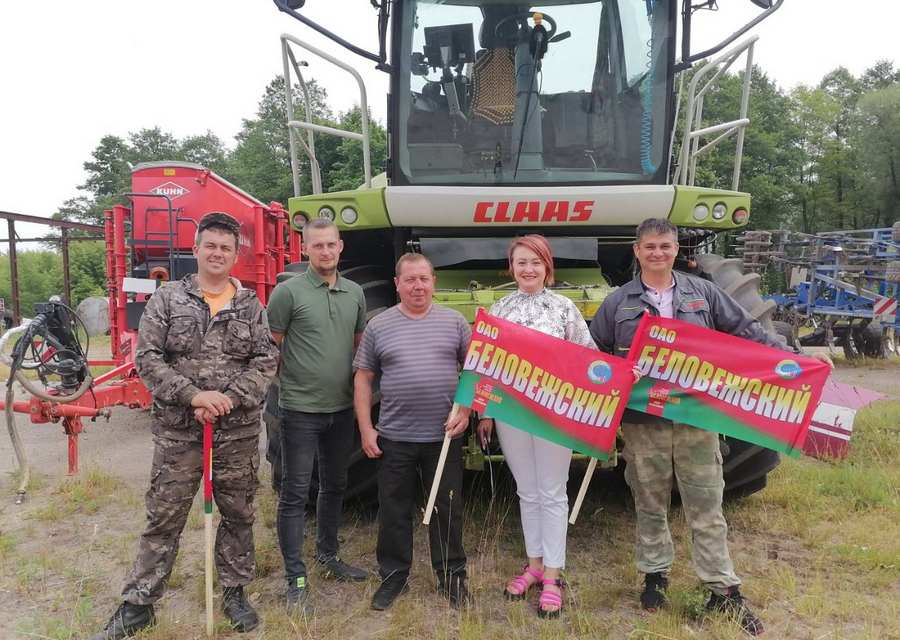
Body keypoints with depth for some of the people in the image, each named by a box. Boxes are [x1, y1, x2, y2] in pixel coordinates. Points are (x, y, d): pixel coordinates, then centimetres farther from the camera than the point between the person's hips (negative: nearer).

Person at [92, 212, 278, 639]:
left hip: (238, 433, 2)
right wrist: (193, 395, -16)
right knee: (163, 518, 8)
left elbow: (266, 362, 0)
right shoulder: (167, 300, 1)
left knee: (238, 516, 13)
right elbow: (147, 358, -5)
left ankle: (235, 592, 31)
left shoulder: (251, 307, 5)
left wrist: (230, 399, -14)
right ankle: (137, 604, 23)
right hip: (177, 432, -1)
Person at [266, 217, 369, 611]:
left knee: (334, 486, 19)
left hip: (342, 408, 6)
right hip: (300, 409, -6)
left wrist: (360, 389, 11)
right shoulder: (288, 291, -8)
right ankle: (296, 577, 12)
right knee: (295, 493, 2)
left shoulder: (355, 293, 8)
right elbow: (270, 346, -6)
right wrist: (288, 381, -7)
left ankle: (328, 556, 37)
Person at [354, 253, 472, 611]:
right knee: (393, 510, 10)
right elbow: (363, 380, 5)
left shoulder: (455, 322, 4)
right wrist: (366, 429, 0)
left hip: (444, 436, 0)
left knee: (447, 509, 10)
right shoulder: (378, 326, 3)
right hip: (394, 437, 0)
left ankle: (452, 576, 26)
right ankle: (394, 575, 27)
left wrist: (465, 411, -6)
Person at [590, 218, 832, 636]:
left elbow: (747, 332, 8)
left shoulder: (703, 293, 6)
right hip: (643, 421, 0)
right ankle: (655, 575, 29)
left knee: (706, 506, 5)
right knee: (649, 505, 12)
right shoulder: (618, 303, 4)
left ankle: (724, 589, 17)